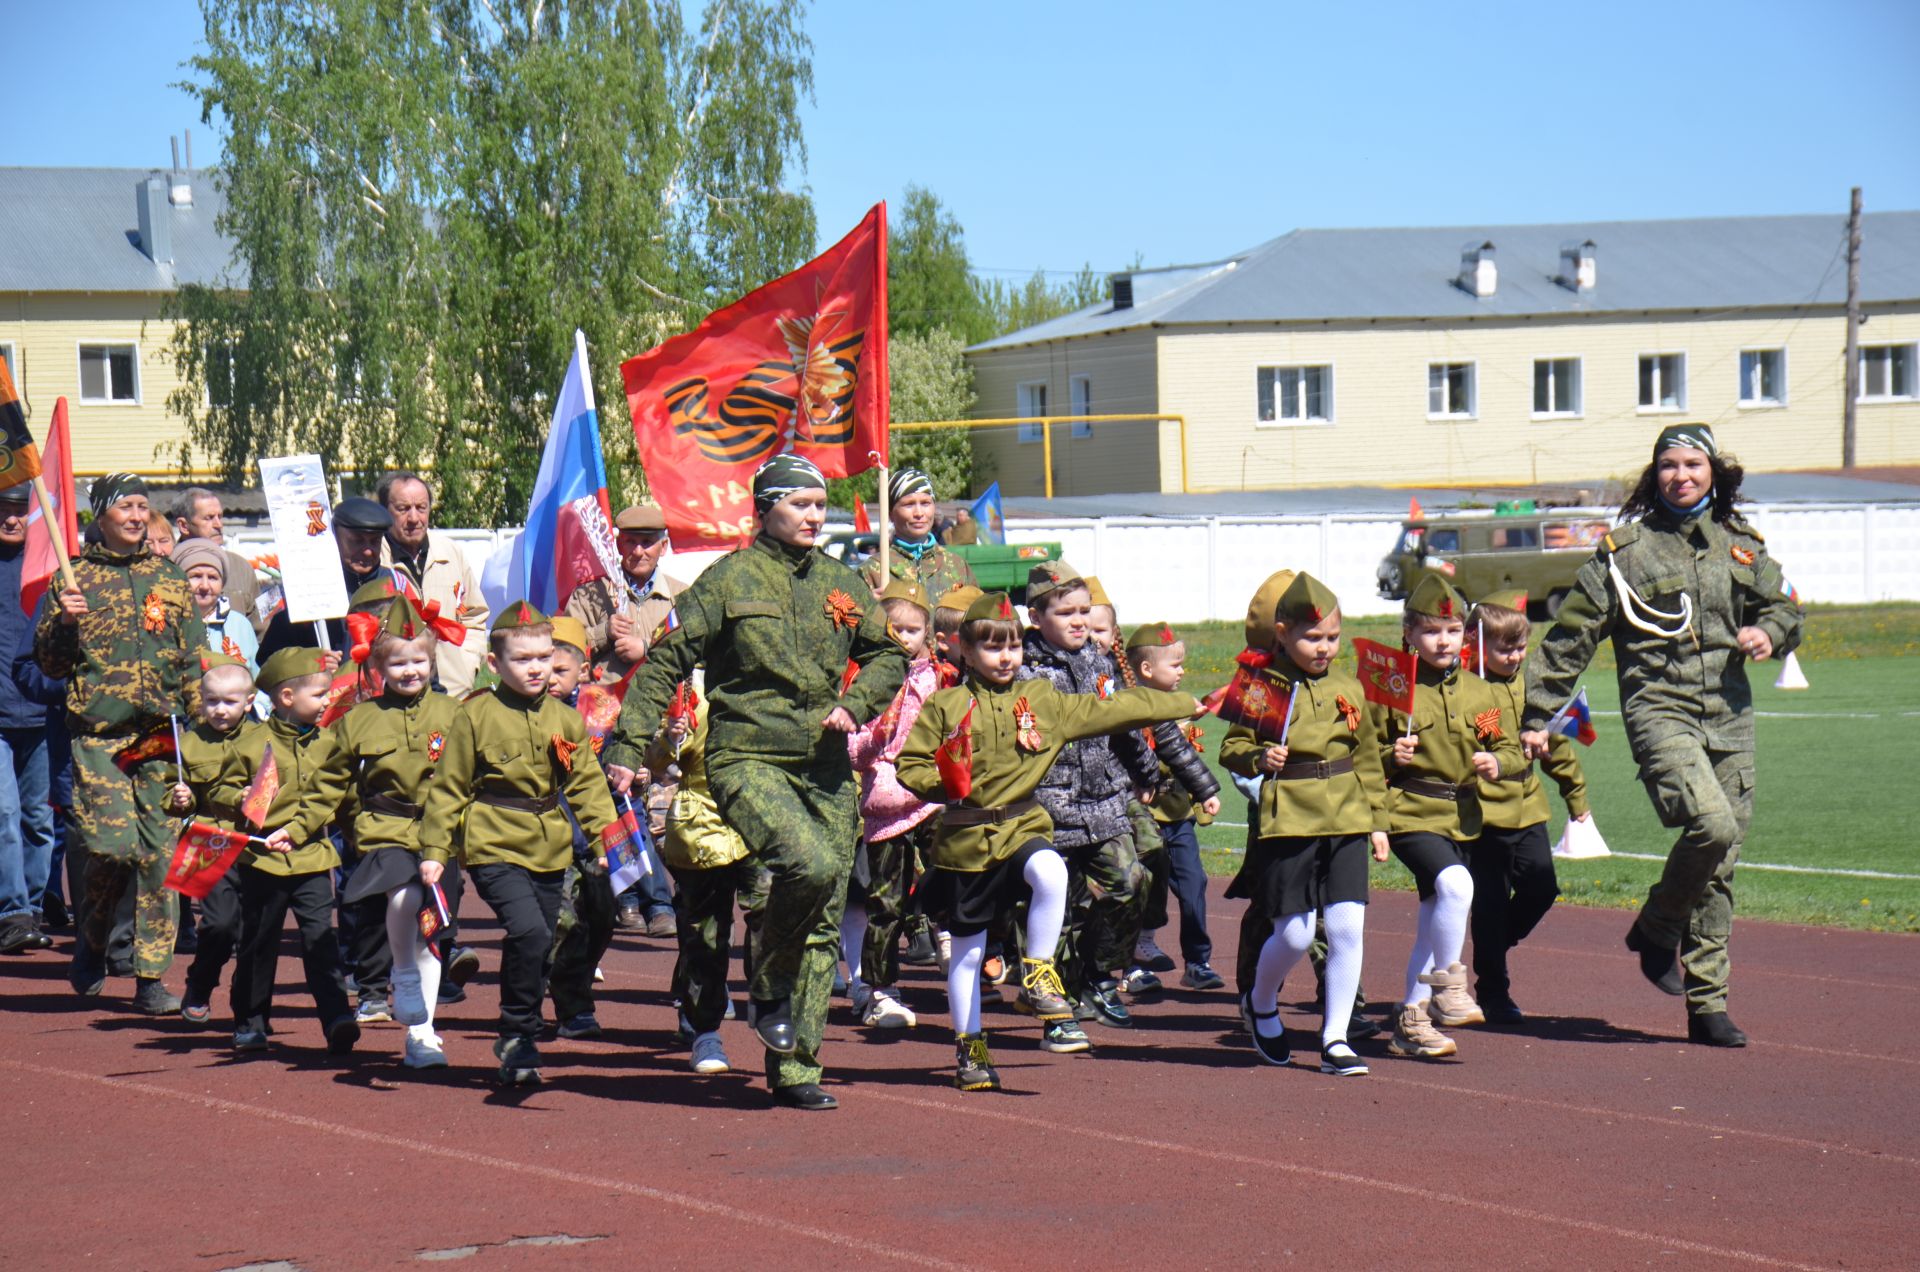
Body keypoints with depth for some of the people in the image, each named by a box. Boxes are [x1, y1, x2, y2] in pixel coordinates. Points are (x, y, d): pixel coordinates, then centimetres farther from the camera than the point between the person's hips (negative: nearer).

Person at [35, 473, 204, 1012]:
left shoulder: (169, 577, 14)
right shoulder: (76, 577, 7)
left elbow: (195, 659, 16)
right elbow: (50, 662, 9)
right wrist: (62, 620, -11)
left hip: (164, 736, 3)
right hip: (99, 735, -3)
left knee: (160, 855, -2)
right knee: (111, 846, -14)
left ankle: (151, 977, 4)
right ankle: (92, 944, 14)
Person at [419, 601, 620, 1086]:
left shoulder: (565, 721, 9)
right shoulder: (475, 716, -4)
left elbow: (587, 784, 14)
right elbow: (448, 788, -1)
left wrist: (608, 835, 1)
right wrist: (433, 850, -5)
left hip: (549, 851, 5)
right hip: (494, 849, -5)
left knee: (537, 949, 10)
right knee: (529, 932, -23)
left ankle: (518, 1047, 26)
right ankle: (517, 1035, -9)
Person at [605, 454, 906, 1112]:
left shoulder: (841, 584, 12)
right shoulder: (729, 579, -1)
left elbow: (889, 654, 22)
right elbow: (665, 662, -2)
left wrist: (854, 704, 2)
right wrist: (628, 746, -9)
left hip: (826, 767, 5)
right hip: (748, 760, -5)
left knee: (824, 922, 3)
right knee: (813, 864, -29)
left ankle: (795, 1066, 11)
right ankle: (769, 989, -5)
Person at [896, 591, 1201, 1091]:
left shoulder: (1043, 700, 7)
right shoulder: (945, 706, 1)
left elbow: (1110, 710, 13)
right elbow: (910, 765, 2)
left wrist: (1181, 705, 14)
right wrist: (941, 783, -18)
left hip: (1023, 826, 1)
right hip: (965, 838, -1)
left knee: (1050, 872, -33)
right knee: (967, 951, 6)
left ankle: (1037, 975, -14)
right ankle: (969, 1048, 23)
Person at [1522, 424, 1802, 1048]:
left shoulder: (1741, 546, 13)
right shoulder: (1624, 549, 0)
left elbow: (1784, 604, 26)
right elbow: (1571, 635, 3)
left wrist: (1770, 633, 2)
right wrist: (1537, 717, 2)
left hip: (1728, 716, 5)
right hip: (1659, 709, -4)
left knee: (1718, 871, 5)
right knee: (1712, 823, -26)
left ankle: (1708, 1007, 11)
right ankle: (1657, 928, 0)